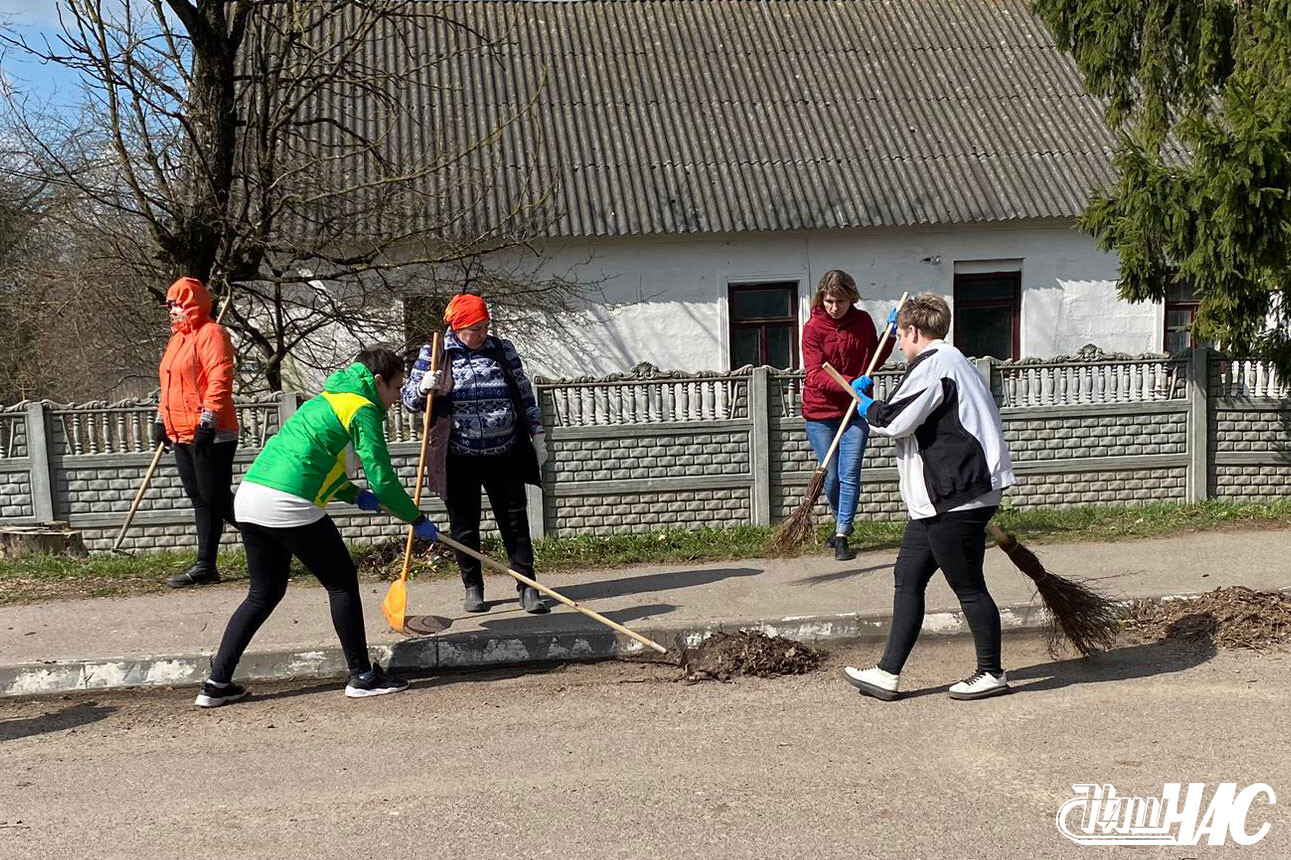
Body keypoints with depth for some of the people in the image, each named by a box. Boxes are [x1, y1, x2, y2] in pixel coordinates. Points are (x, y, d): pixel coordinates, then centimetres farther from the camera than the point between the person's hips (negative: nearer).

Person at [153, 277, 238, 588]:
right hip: (182, 434, 9)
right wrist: (162, 419, 22)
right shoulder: (177, 337, 20)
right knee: (200, 499, 9)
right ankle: (205, 566, 11)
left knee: (214, 498, -5)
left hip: (209, 435, -9)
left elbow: (219, 380, -19)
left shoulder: (211, 334, -10)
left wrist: (208, 421, -23)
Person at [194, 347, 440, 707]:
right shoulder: (362, 410, -2)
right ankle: (362, 676, 11)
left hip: (249, 495, 9)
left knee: (264, 592, 17)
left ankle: (217, 684, 15)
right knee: (342, 581, 6)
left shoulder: (328, 399, 25)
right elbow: (382, 478, -7)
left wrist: (354, 494, 23)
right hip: (289, 505, -9)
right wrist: (417, 519, 4)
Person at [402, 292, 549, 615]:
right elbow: (408, 399, 0)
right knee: (464, 526, 7)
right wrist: (423, 387, -22)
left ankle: (527, 587, 8)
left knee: (515, 521, 2)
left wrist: (537, 435, 11)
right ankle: (473, 588, 21)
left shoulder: (503, 350, 7)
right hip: (459, 458, -1)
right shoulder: (434, 355, 0)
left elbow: (525, 394, 13)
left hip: (504, 455, 2)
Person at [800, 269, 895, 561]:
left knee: (849, 475, -8)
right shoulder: (814, 327, -9)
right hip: (821, 410, -1)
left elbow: (874, 360, 14)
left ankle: (842, 537, -5)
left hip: (855, 410, 1)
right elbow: (815, 375, -17)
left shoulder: (863, 321, 2)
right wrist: (850, 384, -31)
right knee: (831, 477, 6)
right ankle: (842, 522, 32)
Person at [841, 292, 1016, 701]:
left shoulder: (932, 366, -15)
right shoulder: (954, 362, 20)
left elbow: (893, 421, -18)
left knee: (968, 586, 1)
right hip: (939, 501, 11)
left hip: (954, 500, -11)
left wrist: (863, 400, 0)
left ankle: (991, 673, 14)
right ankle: (888, 674, 14)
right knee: (908, 577, 11)